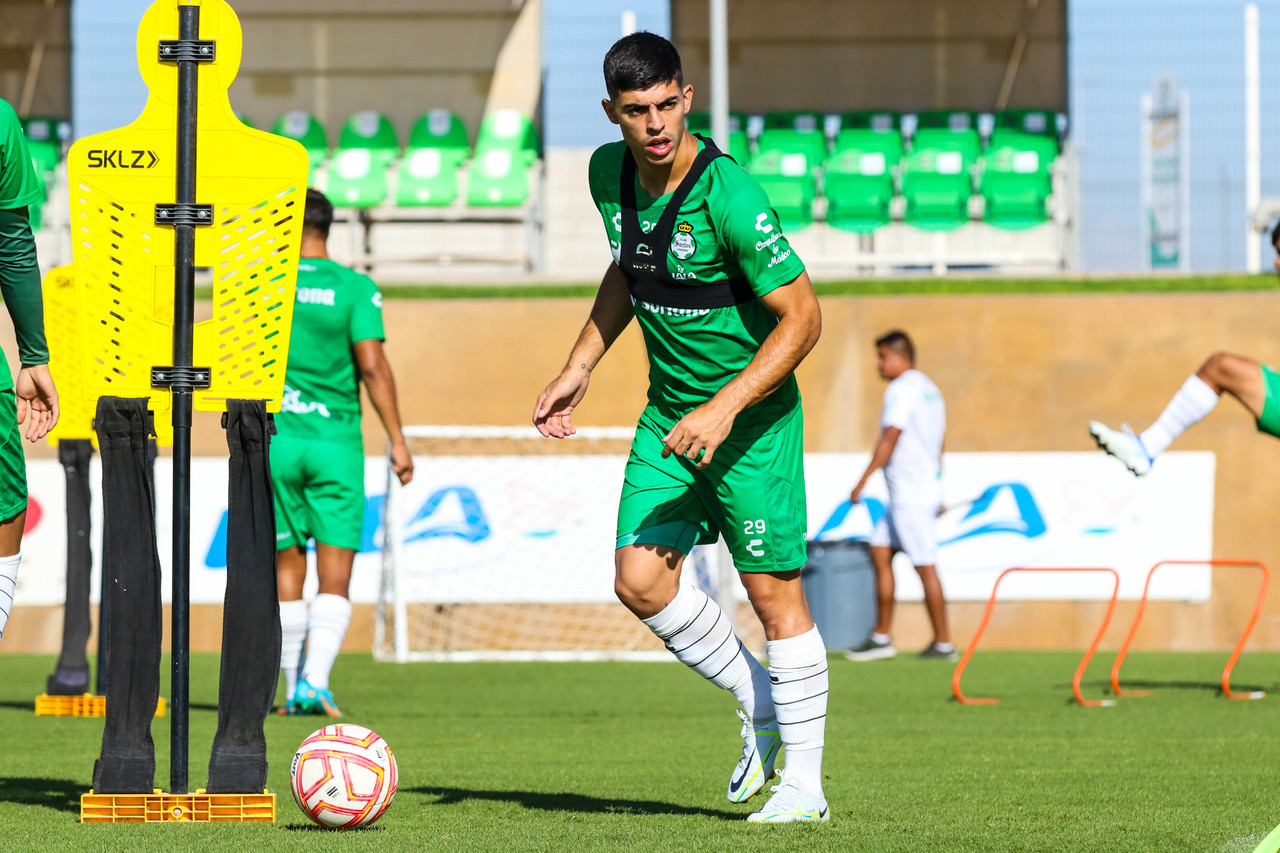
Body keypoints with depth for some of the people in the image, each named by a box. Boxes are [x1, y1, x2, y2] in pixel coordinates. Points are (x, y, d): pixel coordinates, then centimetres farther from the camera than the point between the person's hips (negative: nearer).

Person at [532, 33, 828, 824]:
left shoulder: (730, 196, -24)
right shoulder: (610, 172, -1)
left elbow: (802, 316, -21)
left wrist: (724, 410, -27)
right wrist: (579, 368, 13)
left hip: (753, 411, -7)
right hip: (670, 412, 7)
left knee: (774, 589, -3)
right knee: (640, 580, -3)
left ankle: (804, 782, 7)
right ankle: (759, 708, 19)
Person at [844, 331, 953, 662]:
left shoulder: (901, 389, -12)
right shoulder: (928, 388, 17)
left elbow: (890, 438, -19)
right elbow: (938, 442, 22)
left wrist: (863, 481, -17)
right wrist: (936, 490, 27)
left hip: (912, 496, -10)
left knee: (925, 566, -6)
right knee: (880, 551, 11)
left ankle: (943, 643, -2)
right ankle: (881, 637, 10)